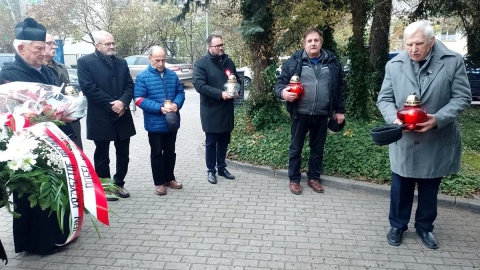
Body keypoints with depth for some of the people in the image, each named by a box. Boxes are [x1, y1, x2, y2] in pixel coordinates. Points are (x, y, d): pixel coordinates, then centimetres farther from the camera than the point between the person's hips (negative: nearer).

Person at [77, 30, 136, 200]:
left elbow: (129, 86, 6)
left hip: (122, 117, 5)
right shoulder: (85, 62, -4)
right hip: (101, 118, -5)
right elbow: (88, 88, -14)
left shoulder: (121, 62, 12)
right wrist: (111, 104, -17)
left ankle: (119, 184, 28)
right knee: (102, 156, 8)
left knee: (123, 154, 11)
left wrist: (122, 102, -14)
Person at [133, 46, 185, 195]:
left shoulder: (172, 75, 6)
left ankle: (169, 178, 31)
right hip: (155, 124, -4)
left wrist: (177, 103, -12)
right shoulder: (142, 77, -8)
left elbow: (180, 92, 11)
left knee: (170, 152, 16)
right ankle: (159, 182, 20)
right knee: (157, 153, 7)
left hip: (172, 122, 4)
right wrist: (159, 108, -23)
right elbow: (139, 99, -12)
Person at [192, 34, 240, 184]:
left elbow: (237, 79, 20)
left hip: (227, 109, 5)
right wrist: (220, 93, -26)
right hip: (210, 110, -5)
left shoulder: (228, 62, 9)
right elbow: (199, 85, -19)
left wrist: (237, 91, -3)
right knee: (211, 142, 5)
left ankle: (222, 168, 29)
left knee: (224, 141, 14)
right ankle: (211, 170, 19)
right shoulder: (201, 63, -8)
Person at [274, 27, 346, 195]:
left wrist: (340, 110, 9)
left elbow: (340, 88, 10)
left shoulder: (332, 61, 5)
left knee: (318, 148, 14)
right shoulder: (294, 61, -3)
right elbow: (280, 82, 0)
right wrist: (283, 92, -22)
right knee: (296, 148, 9)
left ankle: (314, 178, 31)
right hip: (300, 113, -2)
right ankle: (294, 179, 24)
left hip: (322, 115, 2)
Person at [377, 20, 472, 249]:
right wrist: (394, 118, -20)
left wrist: (437, 119, -22)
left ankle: (425, 227, 37)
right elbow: (384, 99, 0)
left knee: (430, 188, 16)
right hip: (404, 140, 1)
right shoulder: (394, 65, -4)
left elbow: (462, 97, -7)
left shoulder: (453, 61, -9)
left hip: (437, 140, 0)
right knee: (400, 187, 12)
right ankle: (397, 225, 32)